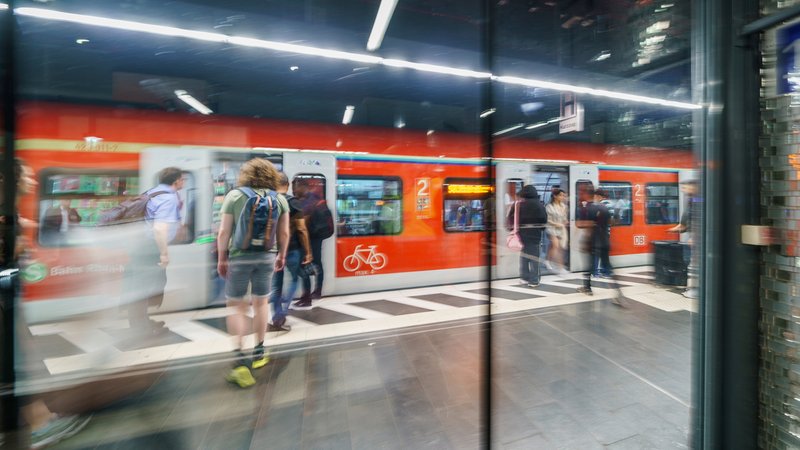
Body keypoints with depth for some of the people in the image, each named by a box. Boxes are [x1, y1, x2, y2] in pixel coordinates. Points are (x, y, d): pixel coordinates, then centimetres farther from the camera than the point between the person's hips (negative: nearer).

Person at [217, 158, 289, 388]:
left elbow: (224, 232, -7)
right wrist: (281, 256, 14)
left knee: (236, 305, 8)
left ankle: (240, 358, -2)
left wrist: (221, 259, 4)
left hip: (239, 257, -2)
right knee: (261, 303, 16)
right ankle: (259, 352, 29)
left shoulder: (234, 195, -5)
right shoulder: (279, 199, -1)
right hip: (266, 257, 2)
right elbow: (284, 234, 0)